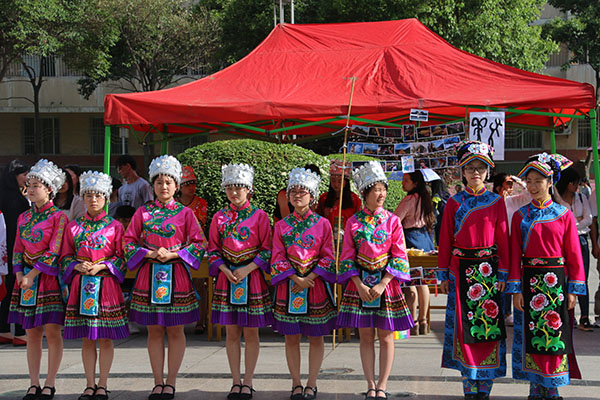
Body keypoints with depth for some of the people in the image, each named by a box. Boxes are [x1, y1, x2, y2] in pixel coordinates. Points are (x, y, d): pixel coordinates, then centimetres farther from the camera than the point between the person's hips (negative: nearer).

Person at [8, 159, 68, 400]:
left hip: (49, 278, -5)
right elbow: (18, 249, 12)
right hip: (27, 277, 5)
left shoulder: (58, 217, -6)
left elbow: (54, 251, -12)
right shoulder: (23, 217, 11)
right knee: (32, 333, 7)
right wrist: (20, 275, -3)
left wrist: (32, 275, -15)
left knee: (52, 331, -4)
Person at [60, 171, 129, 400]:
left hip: (106, 285, -2)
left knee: (105, 338, 2)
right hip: (81, 285, 2)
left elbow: (121, 257, 1)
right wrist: (78, 266, -10)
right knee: (87, 339, 6)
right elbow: (66, 256, 9)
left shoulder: (115, 226, 2)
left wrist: (101, 267, -13)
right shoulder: (73, 226, 8)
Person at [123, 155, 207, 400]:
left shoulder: (185, 213, 2)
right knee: (154, 331, 5)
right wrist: (149, 254, -11)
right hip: (149, 276, 1)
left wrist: (172, 254, -11)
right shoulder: (142, 213, 6)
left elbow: (199, 243, -1)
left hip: (176, 276, -1)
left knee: (175, 331, 3)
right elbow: (128, 242, 5)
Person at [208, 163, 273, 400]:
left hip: (252, 278, -2)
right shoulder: (219, 217, 5)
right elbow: (213, 249, 8)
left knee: (251, 333, 3)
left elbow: (267, 249, -3)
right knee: (232, 333, 6)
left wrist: (248, 268, -14)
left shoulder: (260, 216, -3)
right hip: (227, 277, 2)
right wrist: (225, 270, -8)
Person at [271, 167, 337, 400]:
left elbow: (327, 257, -1)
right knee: (291, 337, 5)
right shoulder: (281, 225, 5)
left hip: (316, 285, -1)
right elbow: (278, 258, 1)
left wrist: (310, 279, -12)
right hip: (288, 285, 1)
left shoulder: (322, 224, 1)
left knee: (316, 337, 4)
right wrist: (296, 278, -12)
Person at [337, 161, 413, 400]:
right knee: (366, 336, 5)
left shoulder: (392, 221, 0)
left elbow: (399, 256, -3)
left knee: (385, 337, 2)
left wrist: (382, 284, -13)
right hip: (360, 284, 1)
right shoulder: (353, 222, 2)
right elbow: (348, 257, 2)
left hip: (386, 283, -1)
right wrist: (359, 285, -10)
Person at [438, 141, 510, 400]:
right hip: (461, 270, 0)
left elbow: (503, 239, 3)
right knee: (464, 327, 0)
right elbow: (445, 240, 5)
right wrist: (444, 274, 0)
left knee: (488, 325, -2)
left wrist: (503, 274, -3)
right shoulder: (454, 202, 6)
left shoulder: (496, 202, 5)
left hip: (488, 269, 0)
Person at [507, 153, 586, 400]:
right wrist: (516, 289, -5)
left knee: (555, 333, 2)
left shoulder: (564, 215, 2)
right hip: (530, 281, 1)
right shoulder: (520, 216, 4)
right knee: (532, 334, 2)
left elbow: (574, 253, 1)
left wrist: (574, 290, -3)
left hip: (556, 283, -1)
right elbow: (515, 254, 2)